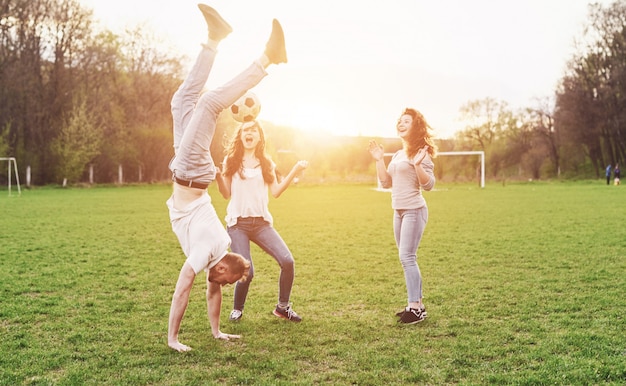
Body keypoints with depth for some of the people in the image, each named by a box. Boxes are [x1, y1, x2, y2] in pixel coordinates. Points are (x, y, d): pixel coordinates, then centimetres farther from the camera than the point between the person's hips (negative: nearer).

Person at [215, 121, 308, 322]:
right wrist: (217, 175, -12)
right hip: (238, 223, -3)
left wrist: (294, 171, -3)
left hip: (261, 222, 3)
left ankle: (283, 306, 7)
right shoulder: (231, 161, 6)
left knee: (287, 261, -15)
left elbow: (276, 192, 3)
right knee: (246, 272, -16)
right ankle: (237, 309, 15)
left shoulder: (266, 163, 13)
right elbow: (227, 194, 3)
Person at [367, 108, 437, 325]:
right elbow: (386, 183, 15)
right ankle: (416, 303, 18)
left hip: (414, 211, -9)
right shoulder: (398, 155, 16)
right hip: (399, 211, 9)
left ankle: (416, 307, -5)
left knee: (407, 257, -11)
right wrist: (379, 160, 10)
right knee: (406, 258, 10)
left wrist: (417, 164, -28)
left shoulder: (421, 153, -9)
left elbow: (429, 185, -16)